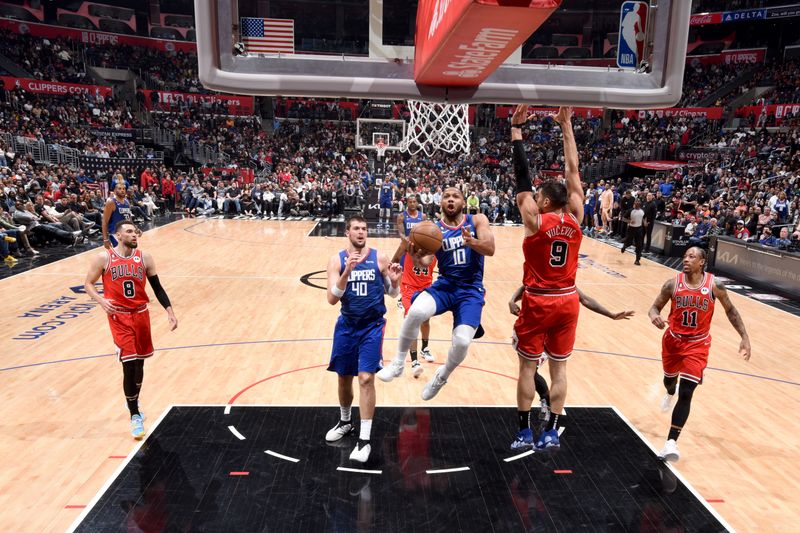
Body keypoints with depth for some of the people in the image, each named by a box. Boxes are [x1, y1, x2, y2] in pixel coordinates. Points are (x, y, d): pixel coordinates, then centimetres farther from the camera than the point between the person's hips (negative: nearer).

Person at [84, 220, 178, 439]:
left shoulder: (145, 258, 1)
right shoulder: (103, 258, -6)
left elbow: (157, 287, 5)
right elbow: (88, 284, 3)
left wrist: (170, 311, -4)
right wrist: (102, 301, -16)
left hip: (141, 314, 4)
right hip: (119, 316, -3)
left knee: (139, 364, 14)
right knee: (129, 365, -9)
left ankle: (133, 403, 37)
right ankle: (135, 416, 3)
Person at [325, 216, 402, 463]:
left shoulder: (379, 257, -3)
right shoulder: (337, 260, -4)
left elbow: (392, 293, 6)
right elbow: (332, 299, -15)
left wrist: (395, 281, -17)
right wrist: (347, 272, -28)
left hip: (373, 326, -2)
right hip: (347, 326, 2)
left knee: (366, 379, -11)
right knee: (344, 378, 14)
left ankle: (364, 439, -1)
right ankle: (345, 422, 39)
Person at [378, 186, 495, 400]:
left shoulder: (477, 220, 2)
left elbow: (490, 249, -12)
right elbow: (426, 263, -9)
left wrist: (471, 241, -33)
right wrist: (416, 258, -33)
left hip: (471, 290, 0)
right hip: (445, 285, 1)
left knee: (462, 341, -20)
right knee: (416, 312, -31)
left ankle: (442, 376, 15)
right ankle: (398, 363, -7)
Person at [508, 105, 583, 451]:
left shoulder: (535, 221, -15)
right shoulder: (575, 219, -4)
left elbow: (521, 178, -13)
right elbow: (572, 170, 1)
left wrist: (516, 130, -10)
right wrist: (566, 126, 6)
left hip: (538, 302, -4)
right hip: (567, 301, 4)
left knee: (528, 365, 8)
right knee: (559, 367, 11)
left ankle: (525, 432, 15)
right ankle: (551, 432, 18)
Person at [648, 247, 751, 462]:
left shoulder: (714, 286, -13)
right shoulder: (673, 284, -12)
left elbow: (730, 310, 2)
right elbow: (655, 307, -6)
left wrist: (744, 337, -2)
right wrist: (654, 316, -31)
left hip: (697, 344, -2)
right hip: (673, 340, 2)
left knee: (686, 393, -12)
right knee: (669, 378, 25)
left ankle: (671, 442, -9)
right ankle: (670, 393, 65)